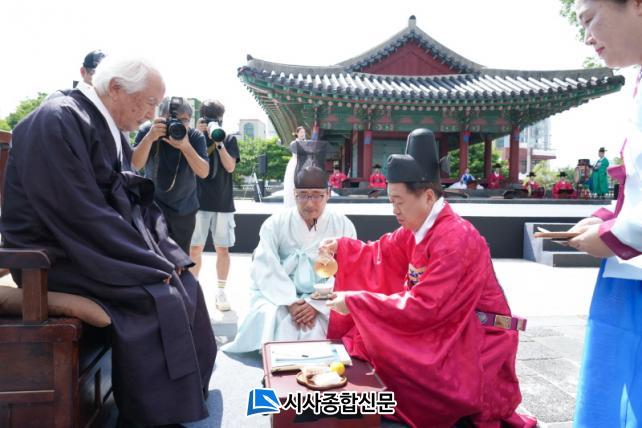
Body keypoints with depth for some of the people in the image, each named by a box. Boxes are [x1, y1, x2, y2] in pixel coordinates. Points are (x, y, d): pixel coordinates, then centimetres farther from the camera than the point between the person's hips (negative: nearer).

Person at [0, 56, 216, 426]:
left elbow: (135, 202, 11)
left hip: (102, 250, 9)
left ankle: (187, 393, 14)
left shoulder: (114, 130, 9)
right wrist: (152, 264, -21)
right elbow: (80, 215, -25)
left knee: (185, 285, 1)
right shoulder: (58, 121, -19)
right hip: (59, 256, -9)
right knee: (158, 300, -23)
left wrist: (165, 254, -3)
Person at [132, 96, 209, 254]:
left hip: (185, 209, 1)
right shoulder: (147, 131, -12)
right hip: (153, 205, -1)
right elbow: (136, 165, -22)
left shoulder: (196, 137, -11)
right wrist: (149, 138, -38)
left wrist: (185, 147, -35)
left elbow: (204, 173, -19)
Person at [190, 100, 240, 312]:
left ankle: (221, 291, 14)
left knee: (222, 248, 4)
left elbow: (230, 166, -6)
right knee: (195, 248, 1)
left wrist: (219, 142, -13)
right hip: (198, 201, 0)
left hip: (223, 203, 0)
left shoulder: (229, 140, 6)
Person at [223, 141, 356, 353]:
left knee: (315, 326, -31)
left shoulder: (343, 226, 1)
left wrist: (316, 304, -20)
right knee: (270, 318, -30)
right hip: (278, 295, 1)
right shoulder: (274, 224, 3)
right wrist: (290, 302, -20)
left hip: (323, 299, -1)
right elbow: (266, 270, -6)